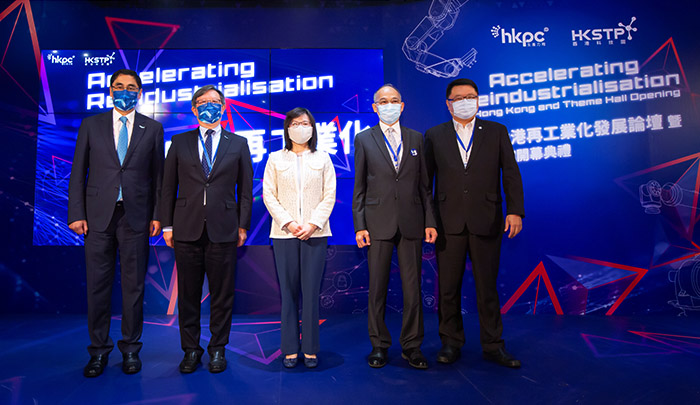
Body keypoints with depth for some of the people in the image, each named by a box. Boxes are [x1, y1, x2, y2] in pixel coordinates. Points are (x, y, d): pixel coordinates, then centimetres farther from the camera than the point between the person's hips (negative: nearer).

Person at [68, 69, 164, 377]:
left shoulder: (153, 129, 7)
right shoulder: (91, 125, 9)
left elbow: (158, 175, 6)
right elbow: (78, 173, 7)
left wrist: (157, 215, -1)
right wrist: (76, 213, -2)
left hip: (136, 216, -1)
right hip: (99, 216, 1)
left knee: (134, 285, 6)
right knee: (97, 285, 6)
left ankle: (130, 349, 21)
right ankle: (99, 351, 21)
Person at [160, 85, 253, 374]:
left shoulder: (238, 144, 9)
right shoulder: (179, 143, 11)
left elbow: (245, 188, 6)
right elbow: (168, 187, 10)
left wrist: (243, 225, 0)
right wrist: (167, 225, 4)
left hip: (223, 229, -1)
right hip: (187, 229, 1)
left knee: (222, 293, 5)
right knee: (188, 293, 8)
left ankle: (218, 349, 21)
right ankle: (191, 349, 23)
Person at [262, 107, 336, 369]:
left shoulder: (322, 159, 12)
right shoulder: (275, 159, 11)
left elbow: (329, 196, 5)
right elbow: (268, 195, 4)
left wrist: (313, 224, -9)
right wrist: (288, 223, -9)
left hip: (315, 233, 0)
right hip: (284, 233, 0)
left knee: (312, 292, 0)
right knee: (288, 292, 3)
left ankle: (311, 349, 11)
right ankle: (290, 349, 13)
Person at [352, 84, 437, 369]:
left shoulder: (416, 139, 12)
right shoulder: (364, 139, 7)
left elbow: (424, 184, 11)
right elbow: (359, 187, 4)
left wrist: (430, 221, 3)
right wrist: (359, 225, -4)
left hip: (411, 223, 2)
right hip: (378, 223, -1)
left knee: (413, 288, 4)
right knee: (377, 288, 6)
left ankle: (411, 346, 19)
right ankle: (379, 346, 21)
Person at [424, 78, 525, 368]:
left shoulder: (496, 132, 9)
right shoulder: (434, 136, 8)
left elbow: (511, 174, 4)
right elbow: (426, 179, 7)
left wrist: (515, 211, -7)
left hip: (486, 222, 0)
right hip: (448, 223, 0)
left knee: (487, 287, 8)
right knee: (448, 287, 7)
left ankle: (493, 346, 22)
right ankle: (451, 342, 24)